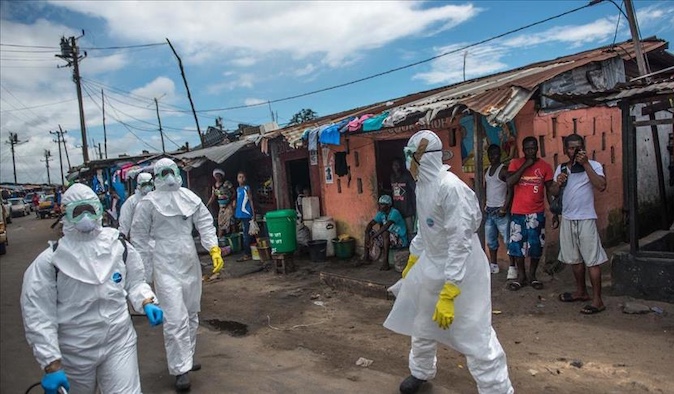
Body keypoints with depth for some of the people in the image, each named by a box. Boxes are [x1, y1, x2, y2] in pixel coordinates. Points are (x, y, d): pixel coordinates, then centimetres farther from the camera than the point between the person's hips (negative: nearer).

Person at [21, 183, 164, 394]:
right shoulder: (49, 261, -13)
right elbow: (38, 317, -11)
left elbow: (134, 282, 10)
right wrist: (51, 364, -14)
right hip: (74, 353, -1)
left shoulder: (119, 246, -4)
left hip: (120, 342, 1)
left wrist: (146, 302, -10)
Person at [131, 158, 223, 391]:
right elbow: (140, 237, -3)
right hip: (166, 266, -6)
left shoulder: (190, 197, 5)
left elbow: (205, 223, 4)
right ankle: (181, 369, 1)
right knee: (175, 319, -9)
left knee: (191, 315, 16)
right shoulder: (149, 202, -7)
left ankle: (186, 359, 33)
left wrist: (214, 249, -8)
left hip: (190, 263, 6)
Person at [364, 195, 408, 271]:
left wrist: (372, 237, -36)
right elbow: (370, 224, 1)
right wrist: (367, 234, -20)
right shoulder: (381, 213, 2)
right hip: (388, 239, 8)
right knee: (369, 231, 0)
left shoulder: (394, 213, -22)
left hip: (401, 240, -8)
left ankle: (386, 263, -34)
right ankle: (366, 257, 0)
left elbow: (386, 226, -35)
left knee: (385, 232, -36)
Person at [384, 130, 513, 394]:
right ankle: (422, 372, 46)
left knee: (475, 336, -6)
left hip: (461, 269, -9)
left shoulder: (451, 187, -26)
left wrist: (448, 294, -30)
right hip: (431, 265, 9)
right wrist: (412, 260, 23)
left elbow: (461, 242, -28)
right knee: (421, 323, 22)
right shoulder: (422, 185, 1)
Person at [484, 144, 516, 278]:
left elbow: (510, 191, -13)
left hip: (501, 210, -7)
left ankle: (512, 267, 1)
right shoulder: (487, 170, 13)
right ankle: (493, 265, 21)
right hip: (489, 210, 7)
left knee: (508, 240, -5)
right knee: (491, 240, 12)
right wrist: (484, 205, 10)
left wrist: (505, 208, -18)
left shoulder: (504, 170, -9)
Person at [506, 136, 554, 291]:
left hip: (537, 213, 0)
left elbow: (549, 191, 4)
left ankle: (532, 275, 21)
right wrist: (525, 166, -16)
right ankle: (521, 275, 18)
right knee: (517, 244, 5)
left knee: (536, 245, 5)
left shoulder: (545, 166, 1)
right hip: (518, 212, 0)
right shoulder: (515, 163, 0)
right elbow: (509, 183, -14)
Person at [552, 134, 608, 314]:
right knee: (575, 259, 15)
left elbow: (601, 186, -22)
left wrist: (585, 163, -22)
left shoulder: (593, 166, -6)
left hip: (586, 219, -6)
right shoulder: (561, 168, 11)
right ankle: (581, 292, 30)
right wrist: (558, 183, -10)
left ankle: (597, 300, 2)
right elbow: (554, 193, 13)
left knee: (592, 260, -4)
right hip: (567, 219, 6)